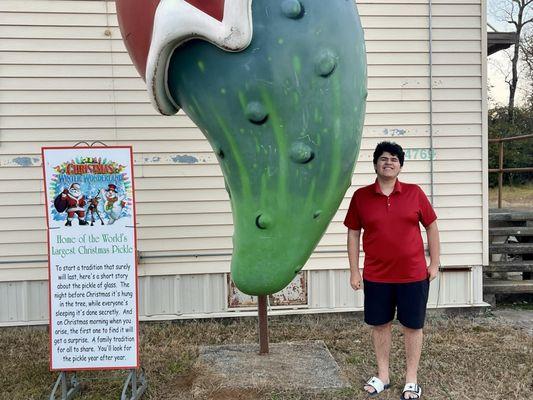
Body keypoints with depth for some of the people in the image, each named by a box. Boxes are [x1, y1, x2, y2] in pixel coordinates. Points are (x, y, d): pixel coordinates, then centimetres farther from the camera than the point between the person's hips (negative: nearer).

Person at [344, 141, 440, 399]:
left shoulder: (414, 193, -3)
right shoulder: (361, 196, -2)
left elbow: (431, 226, 4)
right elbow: (353, 233, 3)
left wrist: (434, 264, 2)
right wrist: (354, 271, 1)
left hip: (413, 274, -1)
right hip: (376, 276, 1)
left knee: (412, 326, 9)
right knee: (380, 324, 12)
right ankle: (383, 376, 30)